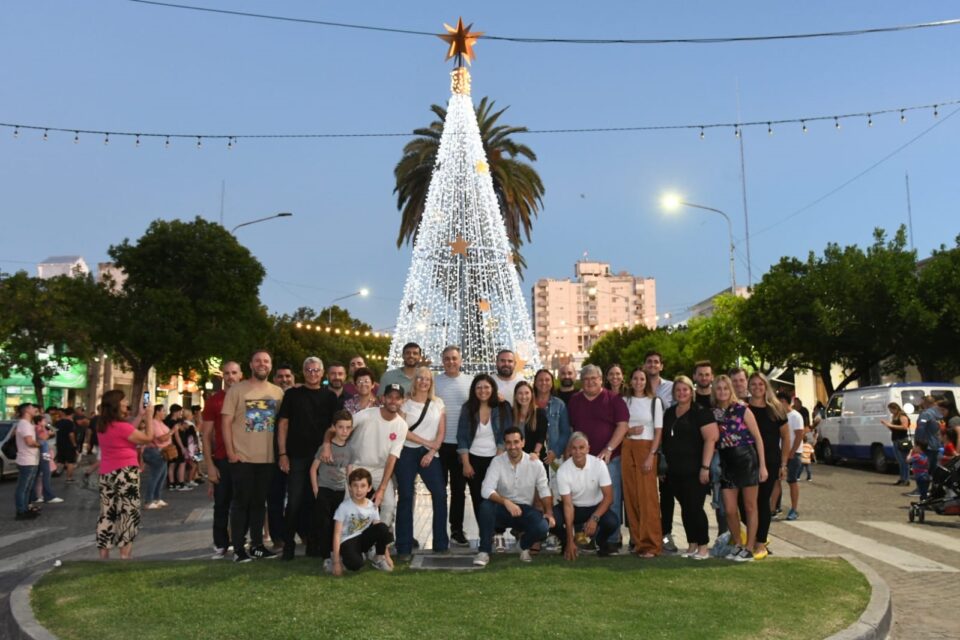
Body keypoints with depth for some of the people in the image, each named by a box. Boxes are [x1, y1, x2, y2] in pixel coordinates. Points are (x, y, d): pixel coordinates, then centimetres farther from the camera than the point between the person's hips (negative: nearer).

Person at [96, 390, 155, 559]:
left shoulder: (102, 426, 8)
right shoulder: (121, 426, -17)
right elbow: (148, 438, -9)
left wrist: (140, 416, 17)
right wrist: (149, 417, 1)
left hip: (106, 474, 8)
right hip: (125, 473, -8)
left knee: (107, 513, 12)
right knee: (129, 513, 0)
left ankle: (103, 555, 15)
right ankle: (125, 555, 1)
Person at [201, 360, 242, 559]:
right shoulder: (213, 400, 2)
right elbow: (206, 435, 3)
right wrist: (210, 464, -5)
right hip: (222, 460, 0)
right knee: (222, 505, 6)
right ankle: (220, 545, 14)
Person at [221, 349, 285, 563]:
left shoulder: (278, 392, 7)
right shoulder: (237, 390, -3)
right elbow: (226, 422, -5)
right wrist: (230, 451, -12)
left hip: (268, 458, 4)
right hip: (242, 457, -3)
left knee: (259, 502, 12)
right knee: (241, 502, 2)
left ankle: (257, 544, 21)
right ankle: (238, 548, 9)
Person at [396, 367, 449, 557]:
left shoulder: (438, 403, 8)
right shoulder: (406, 403, 1)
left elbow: (441, 431, 4)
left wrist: (432, 452, -8)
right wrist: (425, 442, -10)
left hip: (430, 454, 2)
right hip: (407, 453, -2)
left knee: (440, 494, -6)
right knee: (405, 497, -2)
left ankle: (440, 543, 5)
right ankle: (404, 546, 4)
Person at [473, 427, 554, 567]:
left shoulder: (535, 464, -6)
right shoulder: (497, 462, -12)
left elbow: (544, 491, -1)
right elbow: (486, 490, -22)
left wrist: (549, 512, -18)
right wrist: (506, 502, -37)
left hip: (525, 509, 1)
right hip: (503, 508, -1)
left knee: (542, 527, -29)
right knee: (485, 506, -33)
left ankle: (525, 546, 9)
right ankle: (484, 551, -16)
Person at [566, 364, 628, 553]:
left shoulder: (613, 400, 0)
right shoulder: (574, 402, 12)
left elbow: (622, 426, -6)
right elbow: (569, 429, 15)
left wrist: (608, 449, -15)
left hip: (609, 458, -3)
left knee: (611, 500, -2)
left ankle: (612, 540, 6)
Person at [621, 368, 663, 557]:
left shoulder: (655, 402, 3)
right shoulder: (625, 401, 12)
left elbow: (658, 431, -1)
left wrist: (651, 455, -10)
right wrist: (629, 431, -7)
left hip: (646, 448, -3)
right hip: (627, 449, 3)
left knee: (647, 496, -7)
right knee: (631, 495, 2)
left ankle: (650, 543, -3)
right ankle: (637, 540, 10)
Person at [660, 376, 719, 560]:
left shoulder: (701, 412, -6)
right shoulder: (669, 413, 14)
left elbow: (710, 439, -13)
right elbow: (665, 440, 20)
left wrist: (705, 467, -17)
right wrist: (664, 465, 14)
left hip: (694, 470, -6)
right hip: (675, 471, 6)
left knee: (695, 507, -5)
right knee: (685, 508, 10)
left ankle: (703, 547, 7)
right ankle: (692, 545, 19)